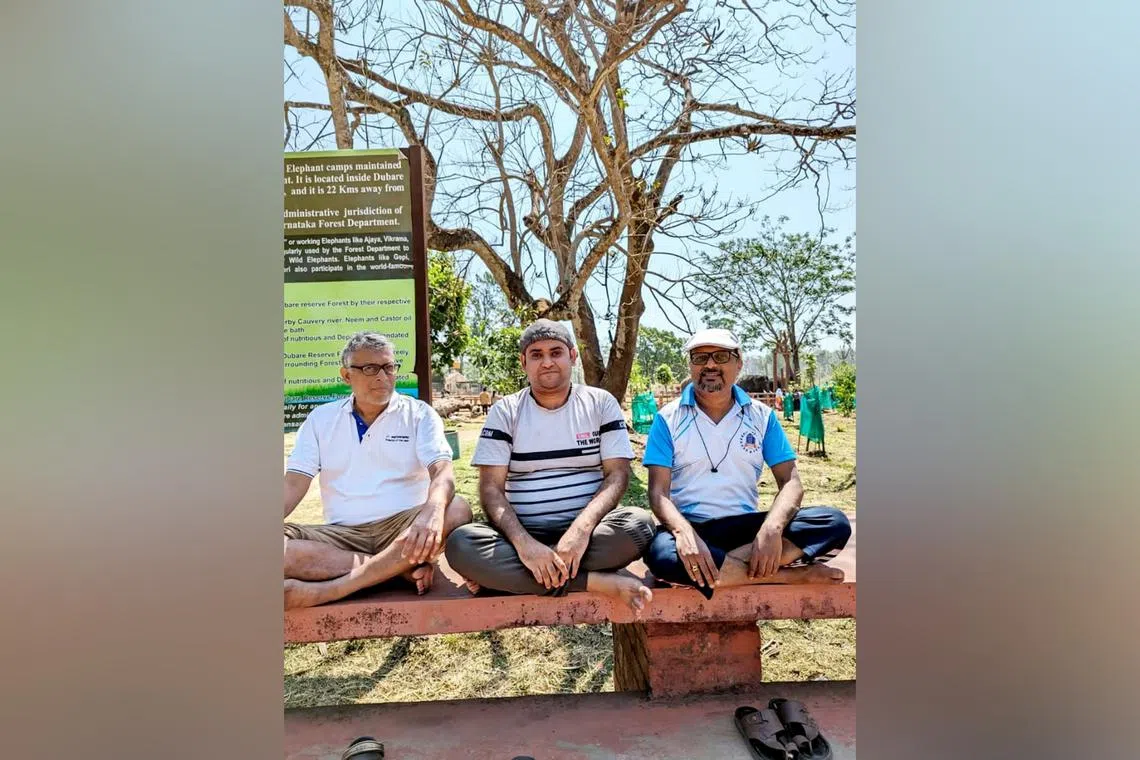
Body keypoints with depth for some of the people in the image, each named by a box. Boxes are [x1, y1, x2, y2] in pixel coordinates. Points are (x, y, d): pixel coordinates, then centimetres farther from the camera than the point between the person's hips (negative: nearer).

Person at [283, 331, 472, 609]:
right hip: (341, 534, 1)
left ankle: (325, 590, -33)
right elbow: (294, 484, 5)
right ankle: (403, 567, -24)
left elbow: (442, 472, -10)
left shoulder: (419, 414, 4)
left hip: (403, 528, -1)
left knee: (457, 510, -33)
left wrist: (432, 511, -36)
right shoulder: (321, 419, 12)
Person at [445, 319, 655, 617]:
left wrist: (582, 527, -24)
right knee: (461, 544, -29)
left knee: (640, 523, -31)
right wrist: (523, 542, -25)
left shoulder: (601, 403, 4)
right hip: (523, 534, 0)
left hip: (585, 530, 1)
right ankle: (600, 583, -26)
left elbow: (618, 474, -4)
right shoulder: (505, 411, 3)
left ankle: (509, 575, -22)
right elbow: (491, 488, -5)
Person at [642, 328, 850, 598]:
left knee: (835, 523, -20)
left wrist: (772, 528, -21)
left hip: (748, 526, 3)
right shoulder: (668, 418, 0)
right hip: (691, 526, -2)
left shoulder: (761, 416, 7)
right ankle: (788, 575, -23)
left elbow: (790, 482, 1)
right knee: (661, 553, -38)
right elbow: (659, 491, -7)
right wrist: (684, 532, -29)